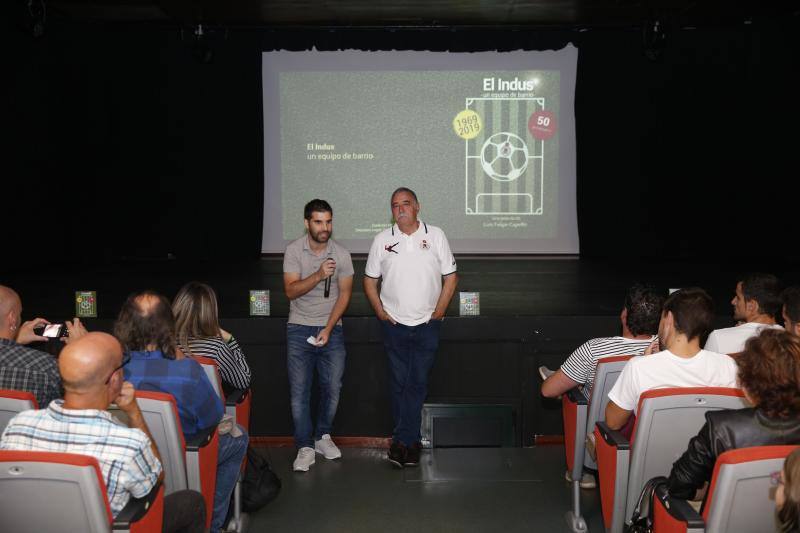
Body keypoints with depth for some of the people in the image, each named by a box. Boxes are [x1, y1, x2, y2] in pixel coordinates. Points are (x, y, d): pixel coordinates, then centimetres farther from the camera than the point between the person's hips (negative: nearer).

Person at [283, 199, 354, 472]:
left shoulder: (341, 254, -4)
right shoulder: (294, 250, -7)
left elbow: (344, 294, -3)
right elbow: (291, 290, -14)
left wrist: (328, 329, -11)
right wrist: (319, 275, -30)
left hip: (331, 328, 1)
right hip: (299, 329, -1)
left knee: (332, 387, 6)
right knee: (299, 390, -2)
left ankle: (322, 436, 26)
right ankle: (305, 447, 7)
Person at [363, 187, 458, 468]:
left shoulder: (436, 236, 2)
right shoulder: (382, 239, 3)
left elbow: (450, 276, 4)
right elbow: (370, 280, 10)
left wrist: (439, 311, -2)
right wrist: (380, 311, 0)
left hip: (427, 324, 0)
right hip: (394, 323, 1)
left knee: (418, 382, 2)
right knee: (399, 382, 4)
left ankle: (403, 440, 12)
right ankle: (409, 440, 15)